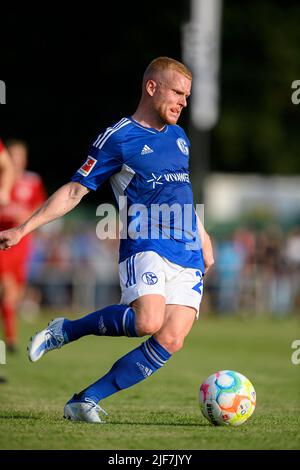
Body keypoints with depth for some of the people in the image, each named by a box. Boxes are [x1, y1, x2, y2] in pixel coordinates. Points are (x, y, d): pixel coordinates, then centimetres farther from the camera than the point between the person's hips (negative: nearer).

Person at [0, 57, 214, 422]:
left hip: (188, 258, 6)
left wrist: (201, 235, 30)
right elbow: (75, 190, -1)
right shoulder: (117, 138, -1)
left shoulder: (179, 137, 19)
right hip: (145, 246, -6)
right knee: (148, 322, -31)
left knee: (170, 341, -12)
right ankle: (67, 330, -5)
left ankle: (85, 402, -3)